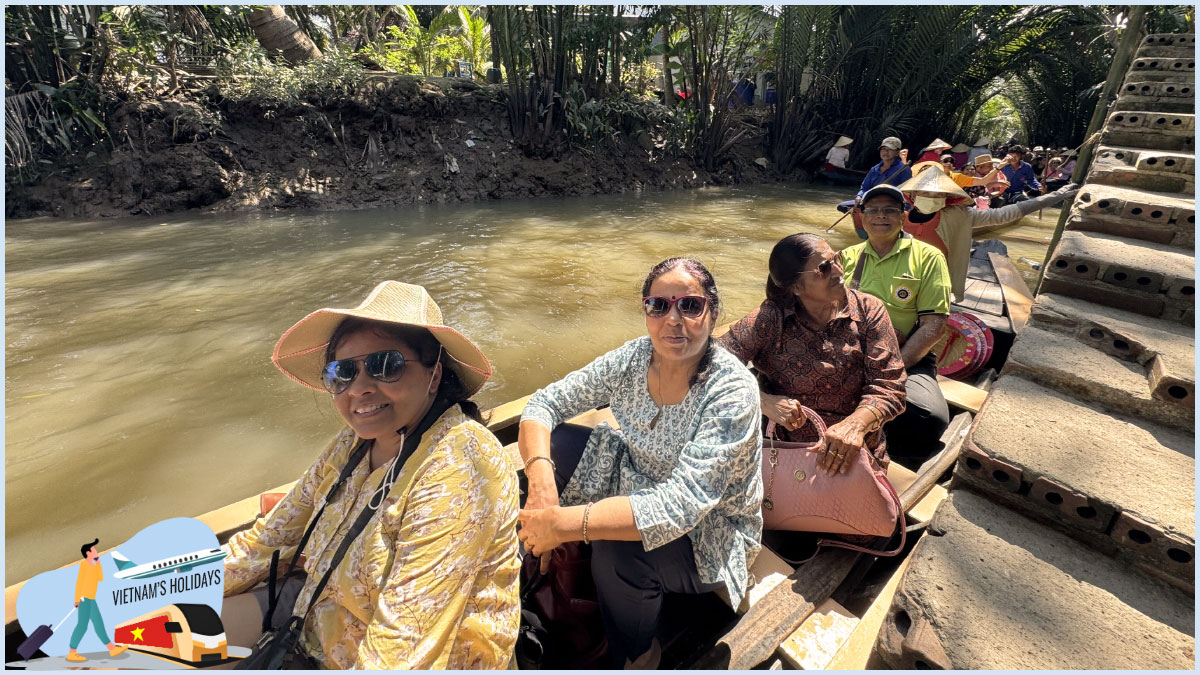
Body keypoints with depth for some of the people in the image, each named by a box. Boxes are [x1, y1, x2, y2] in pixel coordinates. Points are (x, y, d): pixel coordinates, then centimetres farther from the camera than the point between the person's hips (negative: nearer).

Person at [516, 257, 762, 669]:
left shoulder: (733, 390, -27)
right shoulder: (632, 359, -12)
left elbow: (684, 503, -35)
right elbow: (544, 402, -10)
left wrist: (563, 523, -41)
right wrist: (541, 480, -29)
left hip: (711, 533, -4)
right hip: (638, 487, 5)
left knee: (616, 549, -33)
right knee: (555, 442, -13)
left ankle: (638, 656, 3)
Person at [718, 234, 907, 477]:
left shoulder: (868, 310, -1)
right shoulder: (771, 318, -8)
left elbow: (888, 386, -7)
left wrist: (856, 424, -27)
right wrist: (764, 402, -25)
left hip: (857, 454, 2)